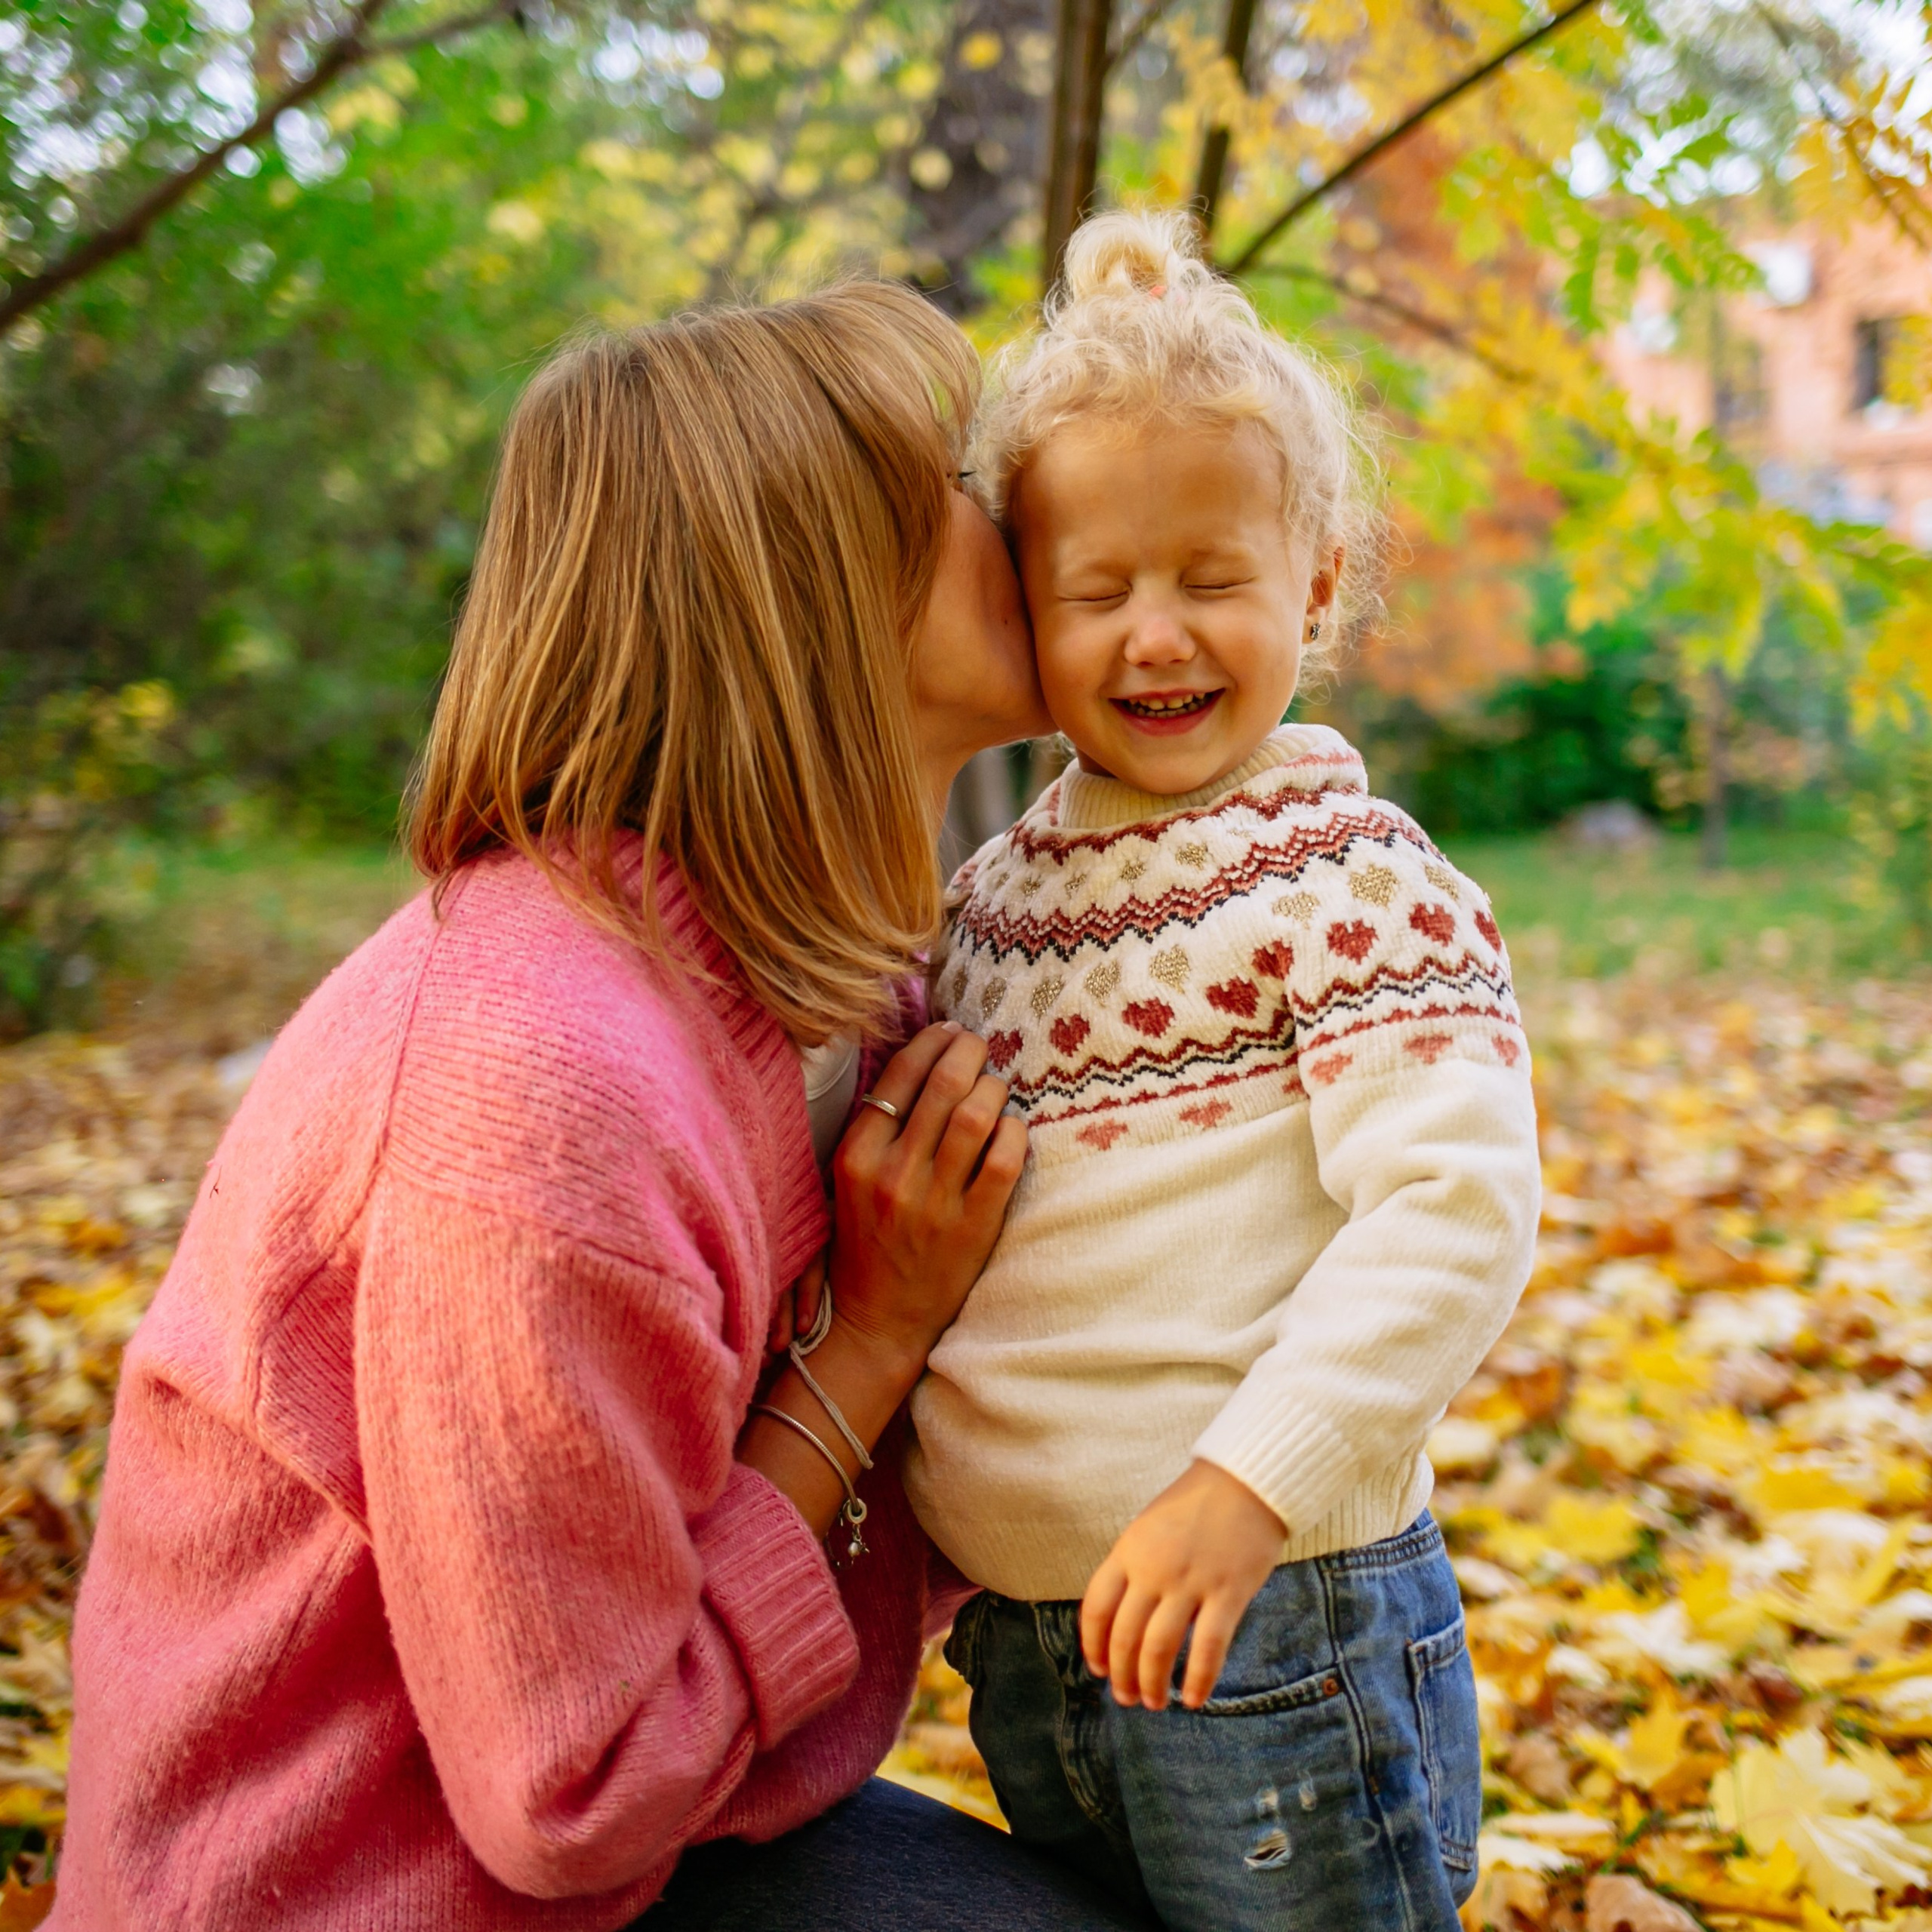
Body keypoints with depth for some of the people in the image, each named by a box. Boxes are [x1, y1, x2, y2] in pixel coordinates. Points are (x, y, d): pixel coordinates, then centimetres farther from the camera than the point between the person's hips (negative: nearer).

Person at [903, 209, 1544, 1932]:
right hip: (1020, 1640, 7)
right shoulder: (990, 890, 7)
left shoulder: (1354, 881, -12)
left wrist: (1248, 1485, -29)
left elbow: (1458, 1211, -22)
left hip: (1275, 1628, -6)